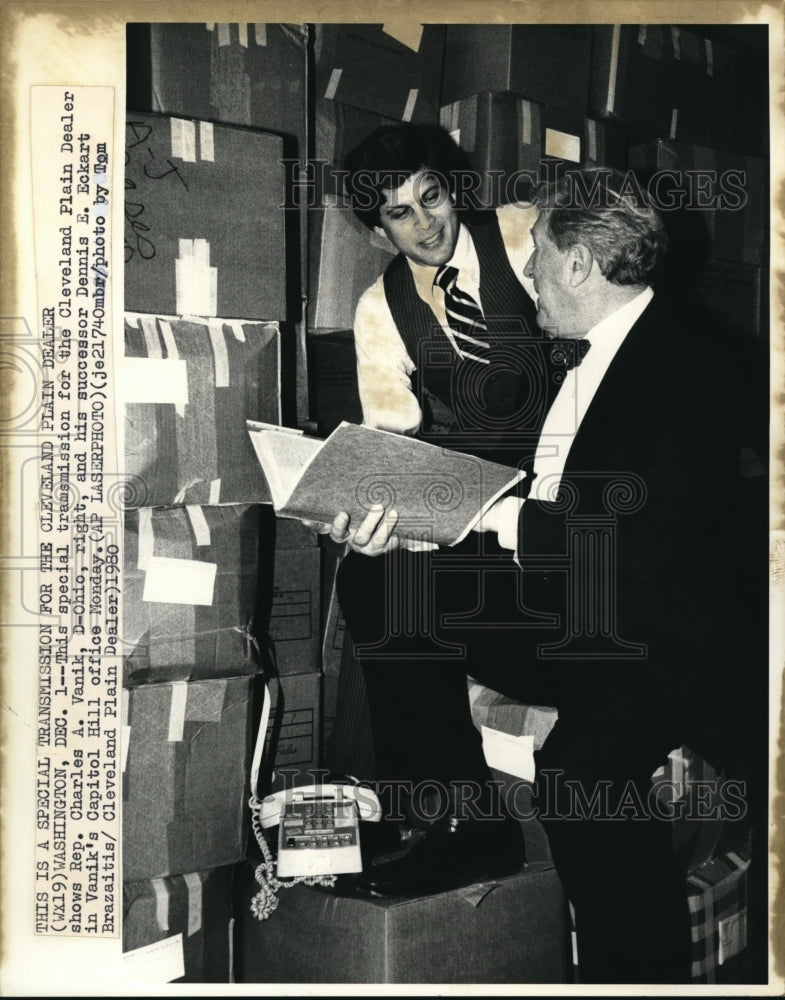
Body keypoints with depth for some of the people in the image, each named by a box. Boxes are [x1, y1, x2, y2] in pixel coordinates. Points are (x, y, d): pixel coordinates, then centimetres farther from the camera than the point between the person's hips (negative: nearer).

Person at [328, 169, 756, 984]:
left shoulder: (691, 367, -12)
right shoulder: (570, 360, 13)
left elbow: (655, 538, -23)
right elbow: (507, 482, 12)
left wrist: (508, 518, -21)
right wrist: (404, 516, -4)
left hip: (652, 648, -8)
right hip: (553, 617, 9)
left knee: (578, 769, -36)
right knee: (378, 582, -5)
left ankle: (637, 977, -14)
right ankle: (464, 824, 0)